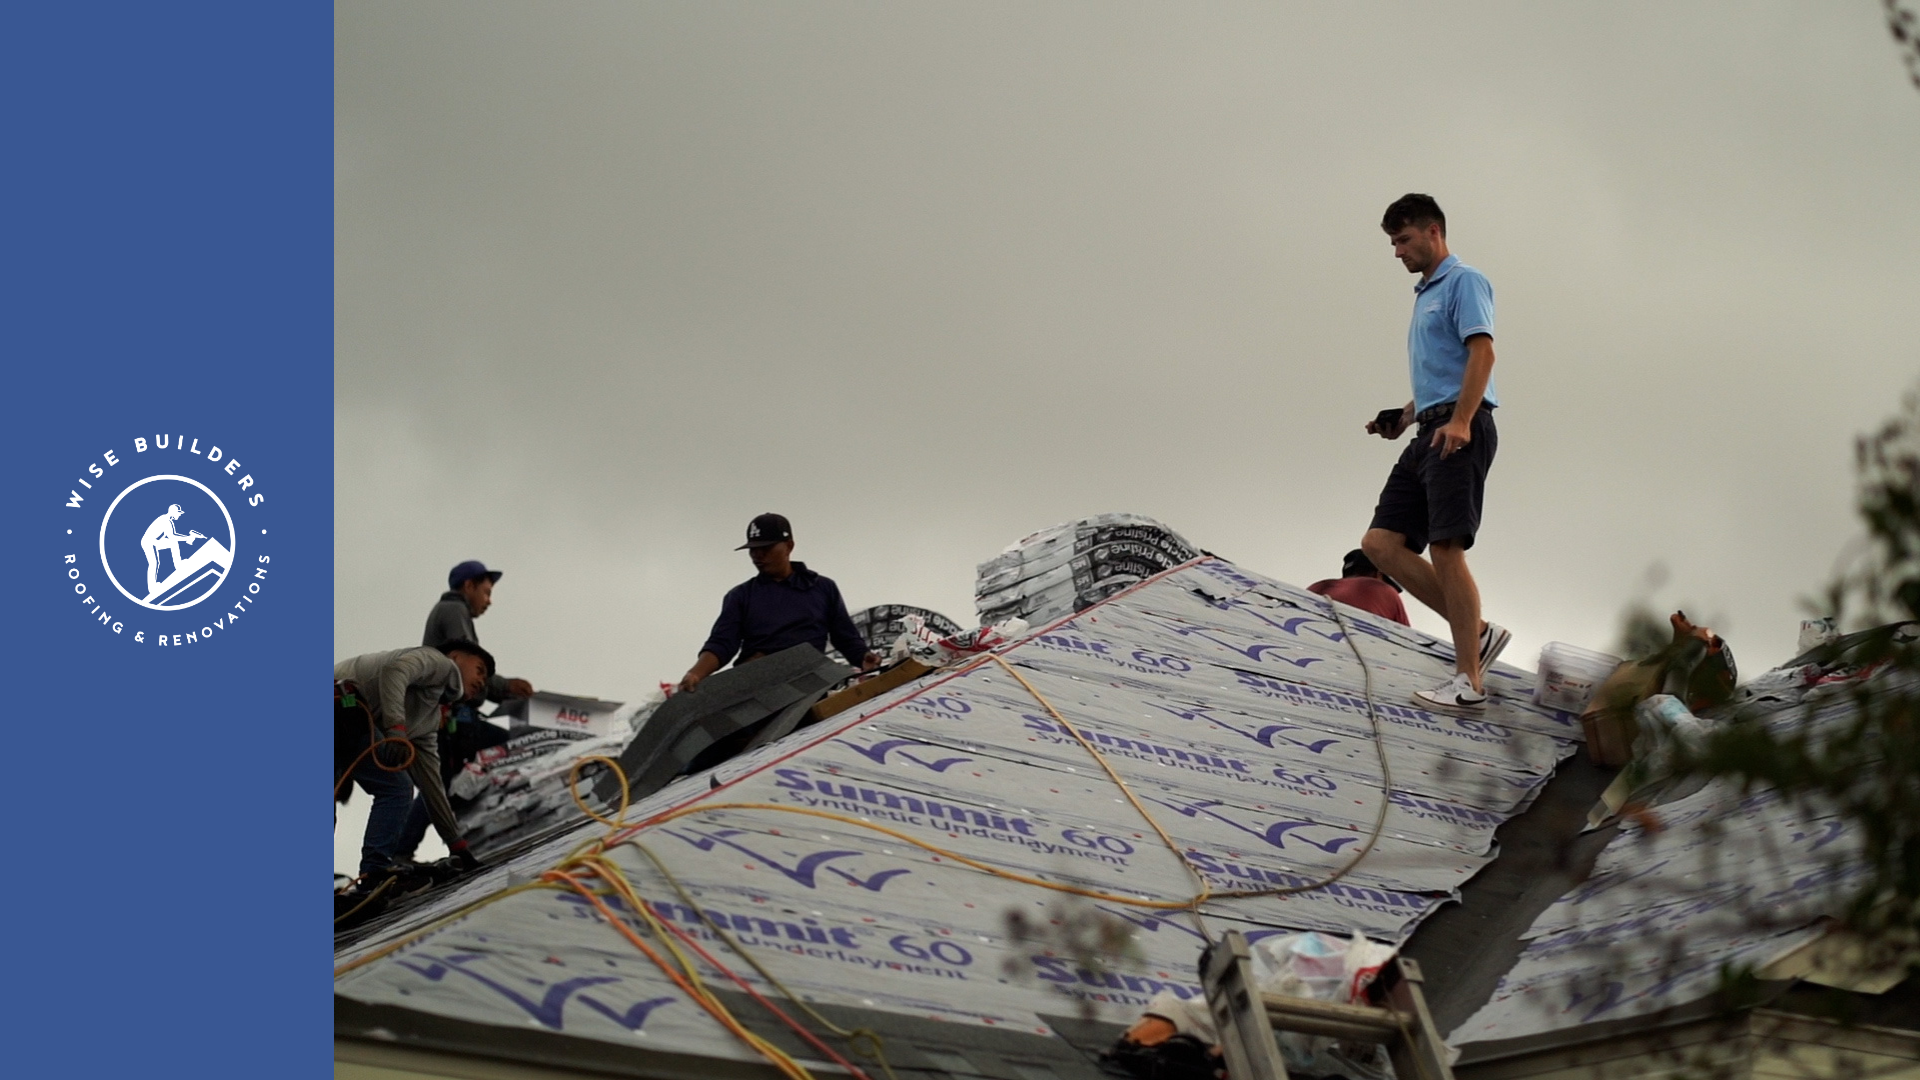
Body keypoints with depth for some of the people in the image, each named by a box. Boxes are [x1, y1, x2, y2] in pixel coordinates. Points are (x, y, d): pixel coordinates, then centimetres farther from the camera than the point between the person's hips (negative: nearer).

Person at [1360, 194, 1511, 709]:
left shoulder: (1464, 282, -3)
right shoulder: (1424, 294, 25)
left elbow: (1482, 353, -16)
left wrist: (1460, 422, -27)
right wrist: (1404, 417, 17)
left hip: (1459, 432, -10)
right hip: (1429, 434, 10)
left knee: (1447, 548, -14)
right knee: (1381, 542, 2)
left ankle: (1468, 681, -11)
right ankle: (1475, 632, 4)